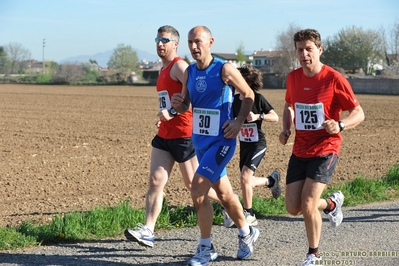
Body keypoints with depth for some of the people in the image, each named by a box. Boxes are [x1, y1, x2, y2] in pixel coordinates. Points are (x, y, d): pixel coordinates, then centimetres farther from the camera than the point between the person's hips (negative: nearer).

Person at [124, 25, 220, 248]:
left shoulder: (179, 66, -12)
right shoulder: (164, 70, 17)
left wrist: (171, 112, -28)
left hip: (183, 135, -9)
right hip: (164, 135, 9)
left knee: (194, 184, 4)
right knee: (155, 181, -3)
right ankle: (148, 231, -7)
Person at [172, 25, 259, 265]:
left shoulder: (224, 70, -13)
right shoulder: (189, 72, 5)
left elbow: (249, 95, -3)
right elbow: (186, 106, 13)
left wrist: (239, 122, -12)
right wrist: (178, 104, -9)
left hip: (221, 140, -7)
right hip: (200, 139, 7)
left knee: (198, 190, -15)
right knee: (223, 193, 18)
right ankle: (247, 233, 38)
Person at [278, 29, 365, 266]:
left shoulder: (334, 79, -13)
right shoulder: (293, 78, 3)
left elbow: (359, 113, -9)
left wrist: (340, 125, -28)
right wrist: (286, 129, 4)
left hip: (325, 149, -6)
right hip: (300, 150, 6)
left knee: (307, 204, -15)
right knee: (293, 208, 3)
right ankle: (332, 204, 34)